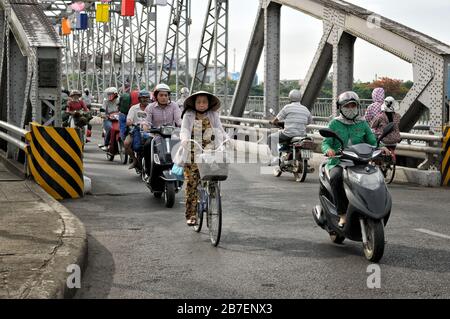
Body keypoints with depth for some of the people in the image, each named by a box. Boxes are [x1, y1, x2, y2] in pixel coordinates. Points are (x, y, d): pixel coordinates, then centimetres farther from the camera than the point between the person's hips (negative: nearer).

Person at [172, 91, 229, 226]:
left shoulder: (213, 116, 11)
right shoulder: (189, 116, 6)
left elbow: (221, 131, 5)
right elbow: (184, 129, -8)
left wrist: (228, 141, -16)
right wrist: (185, 139, -31)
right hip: (192, 156, -1)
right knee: (191, 185, -3)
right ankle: (191, 215, 2)